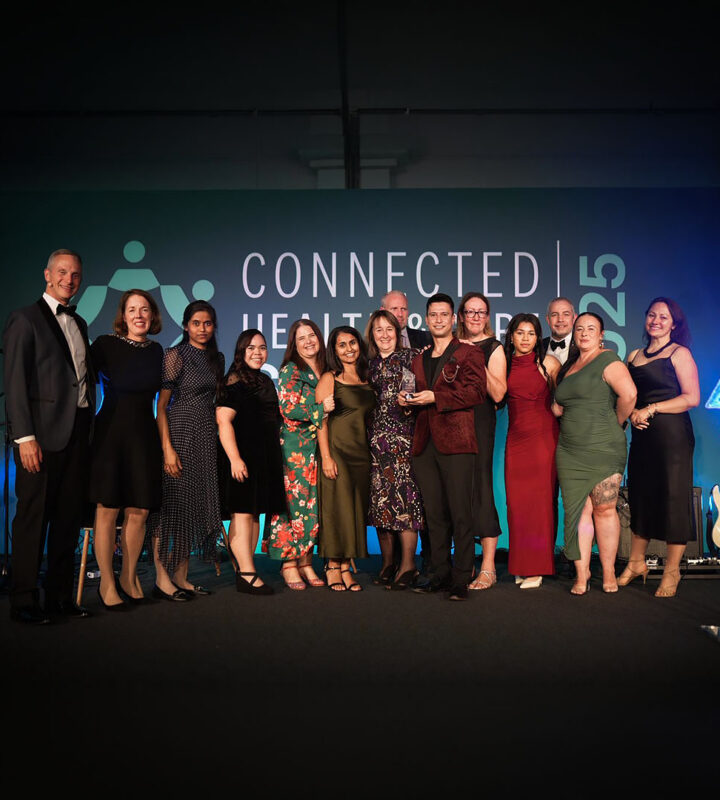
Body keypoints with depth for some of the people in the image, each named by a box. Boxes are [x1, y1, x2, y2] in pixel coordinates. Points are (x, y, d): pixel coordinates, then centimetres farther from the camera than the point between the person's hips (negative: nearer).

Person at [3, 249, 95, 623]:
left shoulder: (79, 324, 18)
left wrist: (88, 429, 10)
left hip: (77, 433, 7)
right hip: (42, 433, -7)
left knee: (68, 518, 10)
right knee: (33, 517, 0)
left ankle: (59, 596, 19)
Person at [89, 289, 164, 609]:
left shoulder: (156, 351, 11)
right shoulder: (105, 344, -2)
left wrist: (163, 437, 9)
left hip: (145, 435, 4)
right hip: (110, 431, -4)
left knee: (139, 511, 5)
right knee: (108, 509, -1)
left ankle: (129, 578, 19)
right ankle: (106, 583, 11)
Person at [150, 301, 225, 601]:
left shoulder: (217, 358, 13)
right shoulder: (175, 355, -6)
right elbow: (161, 404, -10)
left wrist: (217, 436, 9)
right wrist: (167, 448, -18)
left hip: (207, 435, 7)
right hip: (180, 432, -7)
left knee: (196, 505, 8)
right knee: (172, 503, -5)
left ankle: (181, 577, 16)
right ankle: (162, 577, 4)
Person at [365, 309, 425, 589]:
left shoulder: (409, 357, 3)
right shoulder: (371, 365, 16)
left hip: (403, 435, -5)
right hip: (376, 437, 5)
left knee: (403, 495, -10)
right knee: (379, 499, 4)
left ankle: (407, 565, -5)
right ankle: (387, 563, 15)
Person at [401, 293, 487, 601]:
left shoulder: (469, 353, 4)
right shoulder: (419, 360, 22)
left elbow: (476, 392, -9)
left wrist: (435, 397, -13)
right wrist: (409, 399, 8)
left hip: (455, 441, -5)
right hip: (425, 442, 6)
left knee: (460, 513, -5)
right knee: (434, 514, 9)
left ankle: (461, 578, 2)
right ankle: (439, 573, 17)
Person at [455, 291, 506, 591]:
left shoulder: (493, 348, 1)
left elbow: (498, 393, -10)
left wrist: (477, 360, -17)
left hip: (479, 423, -4)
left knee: (480, 490, -7)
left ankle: (488, 568, -1)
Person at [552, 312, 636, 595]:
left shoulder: (608, 360, -3)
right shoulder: (568, 366, 19)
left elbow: (628, 394, -18)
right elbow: (559, 407, 26)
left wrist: (616, 423, -7)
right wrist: (555, 407, 6)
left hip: (604, 449, -5)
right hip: (570, 452, 6)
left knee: (605, 510, 0)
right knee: (577, 510, 1)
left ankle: (609, 572, 12)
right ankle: (581, 574, 6)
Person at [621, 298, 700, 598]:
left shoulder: (679, 353, -3)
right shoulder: (634, 356, 14)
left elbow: (692, 398, -11)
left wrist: (651, 409, -15)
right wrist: (632, 412, -4)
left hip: (672, 435, -6)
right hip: (642, 436, 6)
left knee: (673, 499, -1)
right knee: (640, 497, 11)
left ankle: (671, 572, 10)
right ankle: (636, 563, 22)